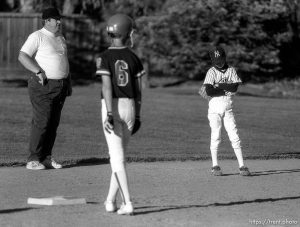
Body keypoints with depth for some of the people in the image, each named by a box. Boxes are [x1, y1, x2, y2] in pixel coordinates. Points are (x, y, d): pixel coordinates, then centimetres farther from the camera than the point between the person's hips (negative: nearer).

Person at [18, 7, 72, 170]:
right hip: (43, 86, -8)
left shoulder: (61, 38, 18)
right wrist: (38, 71, -23)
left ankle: (46, 157, 13)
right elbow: (22, 56, -16)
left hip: (60, 87, 8)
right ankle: (33, 159, -8)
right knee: (41, 122, -11)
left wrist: (68, 83, 21)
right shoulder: (37, 37, -8)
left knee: (53, 123, 7)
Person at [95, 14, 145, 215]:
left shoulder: (105, 58, -7)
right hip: (130, 107, 4)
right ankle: (111, 201, 21)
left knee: (117, 157, -5)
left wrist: (109, 114, -17)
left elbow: (107, 87, -15)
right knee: (119, 155, 15)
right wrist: (137, 116, 13)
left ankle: (127, 203, -14)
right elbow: (138, 90, 6)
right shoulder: (134, 58, 3)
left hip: (112, 106, -4)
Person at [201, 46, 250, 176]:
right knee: (215, 136, -1)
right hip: (215, 107, -2)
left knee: (234, 136, -1)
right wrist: (227, 90, -9)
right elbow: (209, 91, -17)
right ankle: (215, 166, 6)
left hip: (228, 108, 2)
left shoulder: (231, 70, 5)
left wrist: (218, 85, -12)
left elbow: (235, 87, -9)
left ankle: (241, 166, -2)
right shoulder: (211, 72, -4)